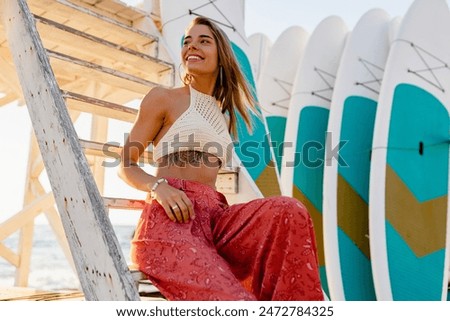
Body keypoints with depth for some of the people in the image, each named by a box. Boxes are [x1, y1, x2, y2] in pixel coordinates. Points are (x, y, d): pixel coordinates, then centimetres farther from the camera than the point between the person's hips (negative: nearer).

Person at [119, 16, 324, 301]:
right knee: (230, 298, -34)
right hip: (170, 219, -5)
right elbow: (126, 166, 8)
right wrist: (159, 186, -14)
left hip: (214, 218, 5)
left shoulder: (224, 116, 26)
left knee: (289, 210, -27)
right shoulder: (162, 98, 12)